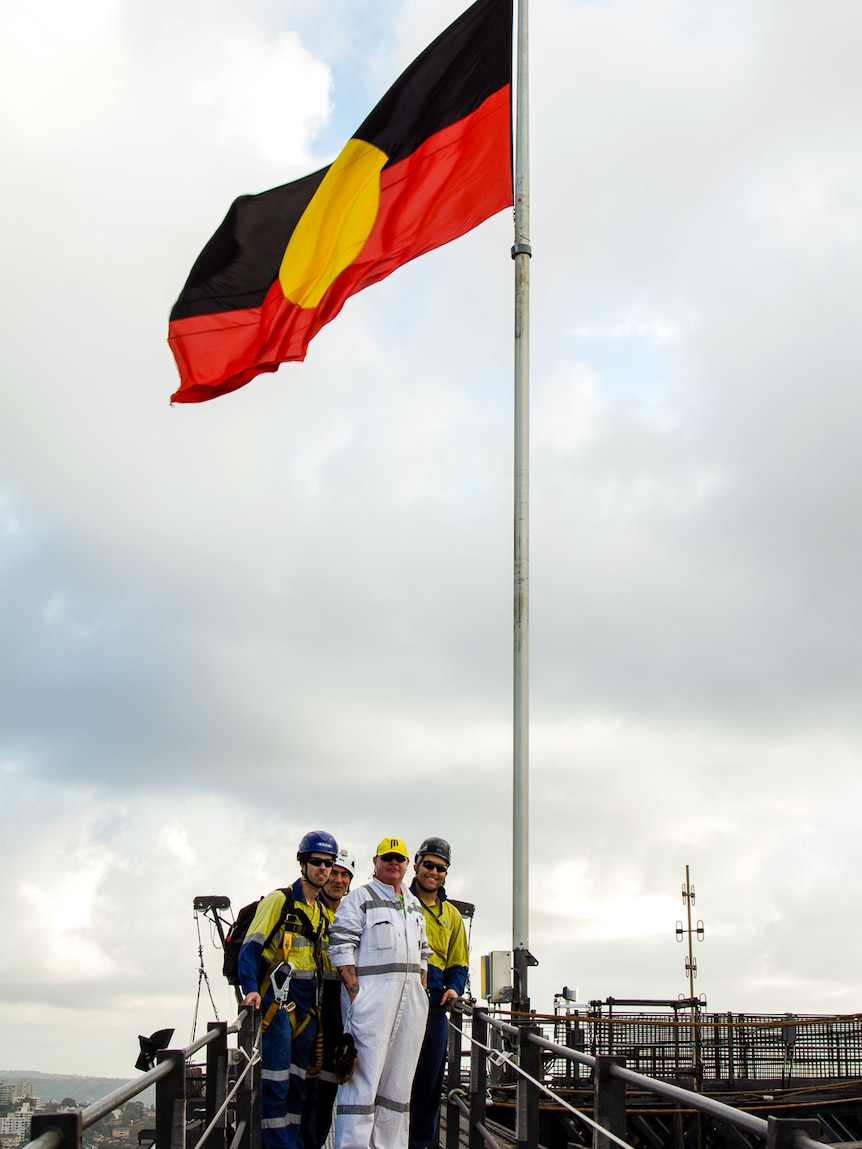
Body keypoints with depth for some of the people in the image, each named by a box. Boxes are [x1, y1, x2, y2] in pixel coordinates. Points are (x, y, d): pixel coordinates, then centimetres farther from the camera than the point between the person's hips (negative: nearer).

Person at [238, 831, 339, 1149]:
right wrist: (251, 989, -23)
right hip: (279, 1002, -7)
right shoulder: (279, 900, -6)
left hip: (307, 1005, 7)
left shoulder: (321, 911, 15)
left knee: (299, 1083, 11)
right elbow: (250, 948, -11)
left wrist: (318, 1000, 13)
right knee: (276, 1083, -9)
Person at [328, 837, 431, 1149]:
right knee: (364, 1075, -10)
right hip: (371, 994, -7)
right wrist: (355, 995, -16)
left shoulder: (414, 905, 20)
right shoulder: (359, 898, 0)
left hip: (411, 1000, 7)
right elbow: (341, 948, -8)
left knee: (399, 1079, 8)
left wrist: (421, 992, 12)